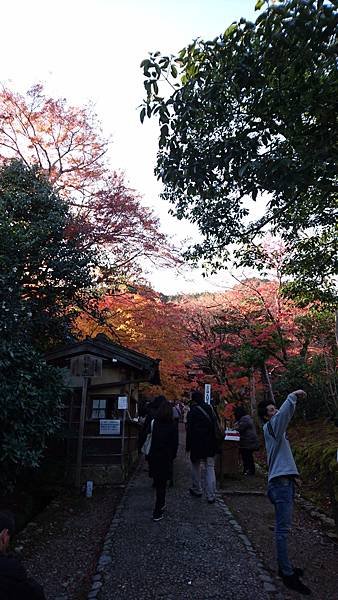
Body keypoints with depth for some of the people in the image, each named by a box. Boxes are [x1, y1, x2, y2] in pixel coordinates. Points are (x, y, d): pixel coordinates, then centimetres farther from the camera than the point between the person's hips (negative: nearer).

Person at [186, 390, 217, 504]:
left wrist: (188, 446, -4)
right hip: (210, 445, 4)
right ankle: (211, 495, 2)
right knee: (210, 468, 5)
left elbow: (189, 430, -11)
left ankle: (197, 490, 27)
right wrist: (215, 445, 15)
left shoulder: (192, 412, -11)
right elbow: (215, 427, 9)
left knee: (196, 466, 16)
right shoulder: (210, 409, 4)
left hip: (197, 444, -4)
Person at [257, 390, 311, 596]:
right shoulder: (270, 426, -12)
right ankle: (288, 575, -1)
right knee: (283, 529, -5)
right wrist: (293, 396, -28)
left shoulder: (277, 429, 20)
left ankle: (285, 566, 25)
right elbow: (283, 414, -29)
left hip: (285, 481, 10)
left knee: (284, 527, 15)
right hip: (281, 482, -10)